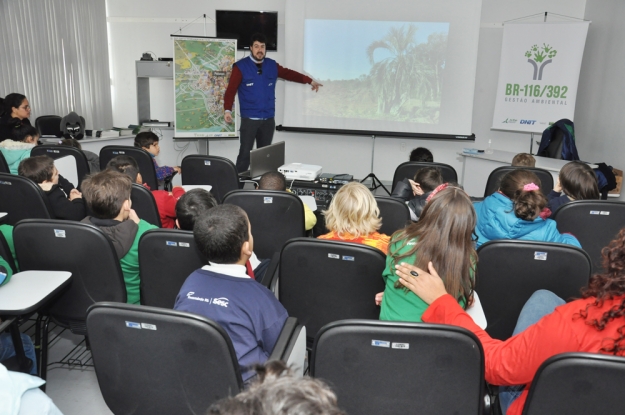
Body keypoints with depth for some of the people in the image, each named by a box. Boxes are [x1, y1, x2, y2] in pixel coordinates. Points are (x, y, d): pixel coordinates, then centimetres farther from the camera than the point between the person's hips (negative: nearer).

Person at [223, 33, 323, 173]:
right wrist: (227, 110, -21)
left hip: (268, 119, 5)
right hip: (249, 119, -4)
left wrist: (309, 81, 22)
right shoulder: (241, 67, -5)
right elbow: (231, 90, -8)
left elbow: (289, 74, 21)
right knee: (245, 153, -6)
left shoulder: (272, 65, 8)